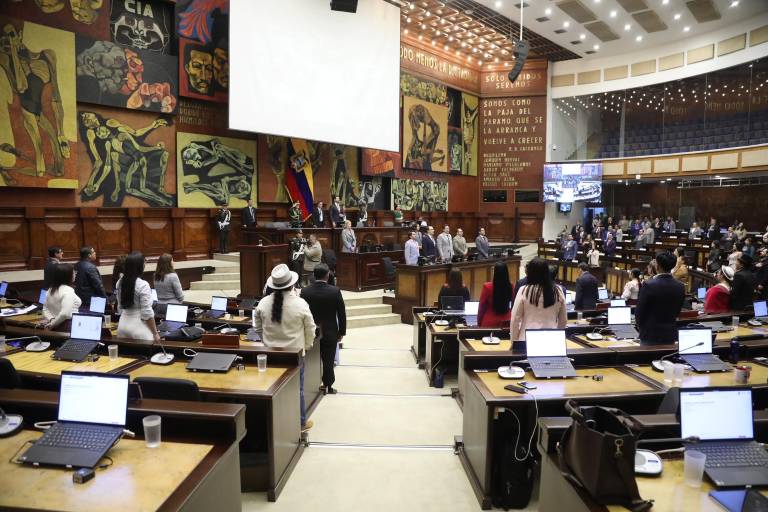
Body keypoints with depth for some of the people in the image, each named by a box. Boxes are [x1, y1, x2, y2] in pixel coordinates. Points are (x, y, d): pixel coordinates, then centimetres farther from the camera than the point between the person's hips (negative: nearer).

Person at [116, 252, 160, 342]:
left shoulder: (120, 282, 3)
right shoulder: (143, 285, -18)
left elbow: (120, 307, 13)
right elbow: (147, 314, -18)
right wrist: (155, 333, -10)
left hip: (123, 325, 7)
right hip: (139, 327, -7)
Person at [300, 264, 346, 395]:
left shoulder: (305, 291, -10)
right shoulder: (335, 291, -15)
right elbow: (342, 314, -9)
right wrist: (341, 332, 3)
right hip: (330, 333, -2)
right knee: (328, 361, 9)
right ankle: (328, 386, 19)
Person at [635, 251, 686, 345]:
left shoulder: (648, 285, -18)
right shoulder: (680, 287, -3)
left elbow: (639, 311, -10)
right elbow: (677, 312, 7)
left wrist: (640, 327, 8)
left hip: (650, 334, -5)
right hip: (670, 334, 5)